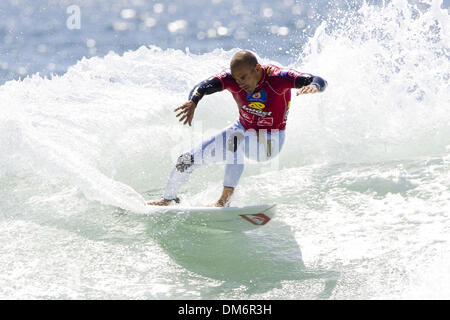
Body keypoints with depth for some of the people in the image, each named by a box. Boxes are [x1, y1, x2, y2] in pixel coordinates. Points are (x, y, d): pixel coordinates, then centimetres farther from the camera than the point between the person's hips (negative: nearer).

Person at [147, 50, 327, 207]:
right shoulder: (233, 79, -18)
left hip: (269, 143, -5)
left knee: (236, 138, -38)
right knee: (188, 160, 2)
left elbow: (320, 82, -34)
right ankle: (168, 199, 30)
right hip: (243, 131, 5)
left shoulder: (277, 78, -27)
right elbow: (203, 86, -32)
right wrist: (192, 102, -54)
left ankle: (225, 199, -31)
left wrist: (313, 86, -58)